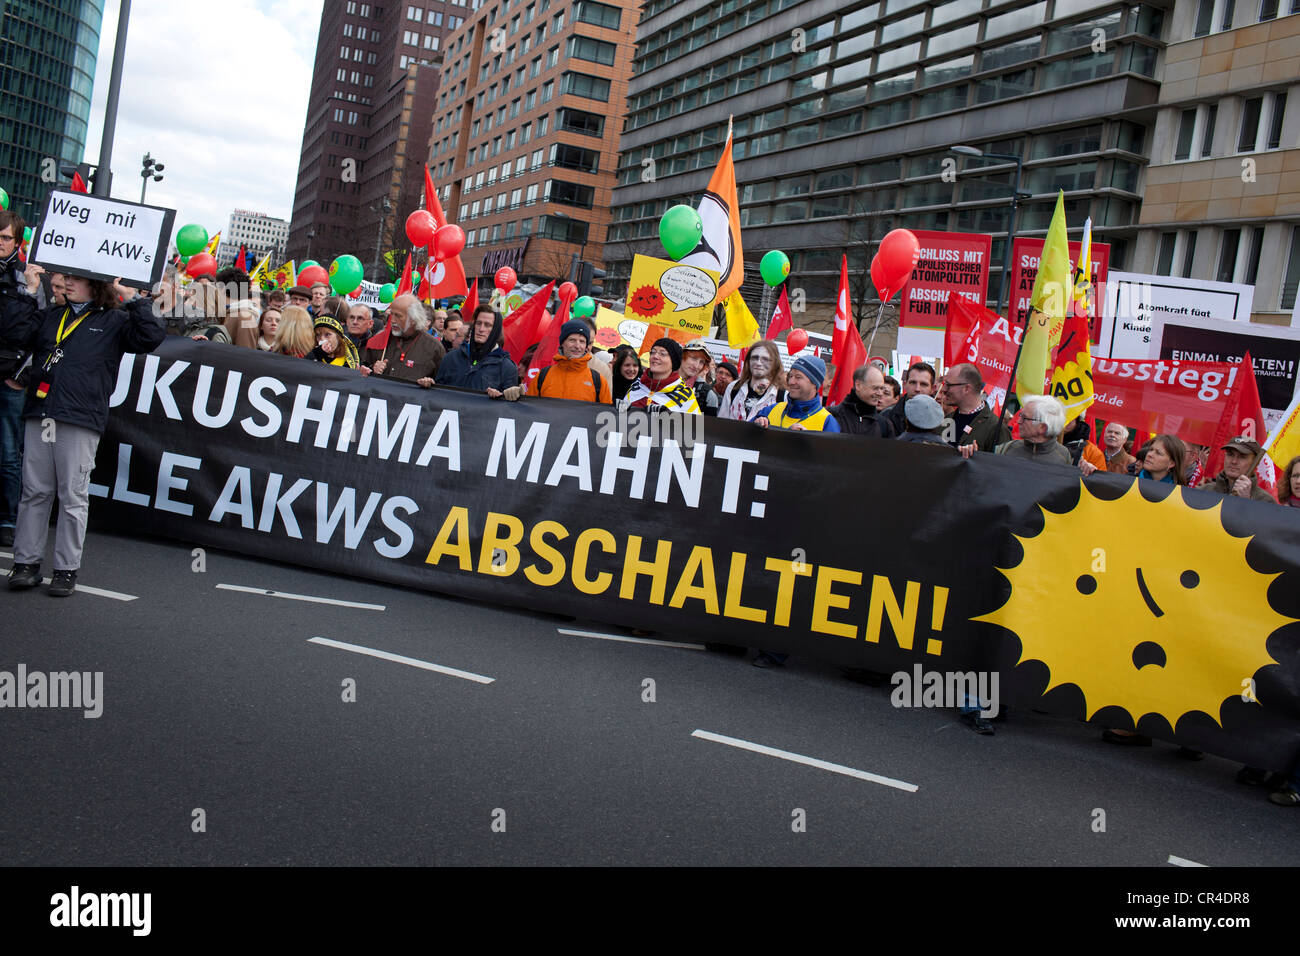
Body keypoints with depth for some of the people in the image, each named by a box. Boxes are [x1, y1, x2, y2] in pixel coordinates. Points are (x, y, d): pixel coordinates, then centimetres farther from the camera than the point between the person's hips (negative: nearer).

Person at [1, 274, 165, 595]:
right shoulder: (49, 316, 20)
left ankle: (67, 569, 7)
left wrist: (134, 299, -8)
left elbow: (152, 337, -6)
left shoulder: (114, 322, 7)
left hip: (80, 423, -4)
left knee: (73, 496, 0)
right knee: (34, 491, 7)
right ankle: (26, 563, 14)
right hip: (39, 417, 4)